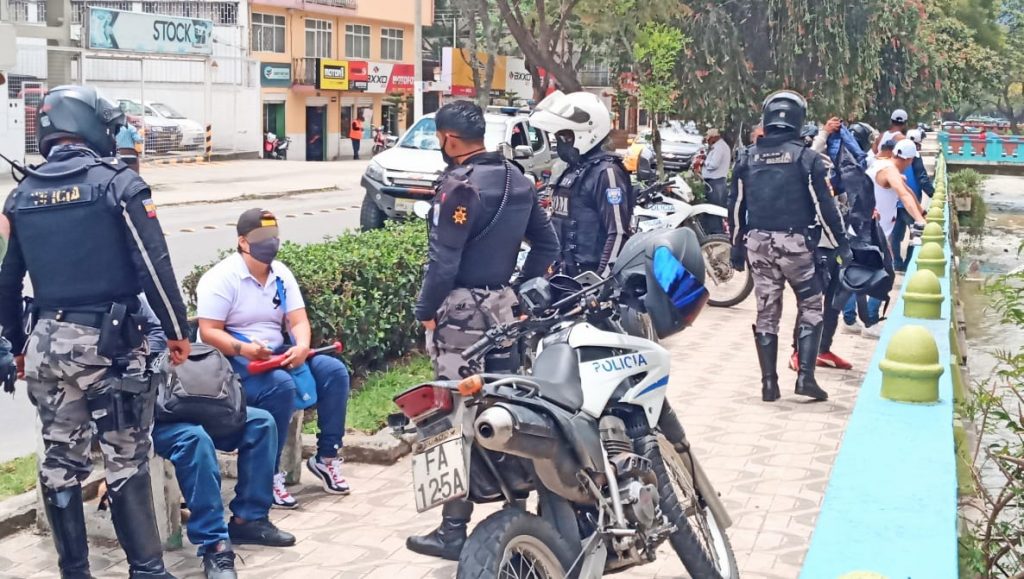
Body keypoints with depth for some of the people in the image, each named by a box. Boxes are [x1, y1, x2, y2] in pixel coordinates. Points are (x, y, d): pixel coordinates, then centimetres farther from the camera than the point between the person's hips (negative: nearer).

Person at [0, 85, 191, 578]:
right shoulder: (117, 183, -8)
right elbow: (153, 265, -12)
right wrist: (177, 329, -2)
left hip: (46, 342, 5)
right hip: (109, 342, -5)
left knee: (60, 462, 12)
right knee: (126, 461, 2)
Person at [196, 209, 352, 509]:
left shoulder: (281, 274, 10)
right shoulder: (222, 278, -10)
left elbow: (298, 321, 3)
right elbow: (208, 333, -16)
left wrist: (301, 346, -20)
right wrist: (244, 349, -33)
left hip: (277, 355, 7)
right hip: (232, 361, -7)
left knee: (334, 371, -12)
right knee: (281, 385, -35)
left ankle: (326, 456, -3)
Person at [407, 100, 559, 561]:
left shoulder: (461, 184, -15)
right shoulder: (517, 181, 10)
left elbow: (444, 259, -19)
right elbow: (547, 244, 14)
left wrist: (425, 311, -9)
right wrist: (521, 289, 16)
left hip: (461, 312, -8)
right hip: (503, 307, 8)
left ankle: (454, 530, 1)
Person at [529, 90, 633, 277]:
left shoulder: (606, 172, -14)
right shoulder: (573, 170, 16)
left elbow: (618, 233, -20)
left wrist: (602, 279, -24)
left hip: (591, 277, -10)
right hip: (568, 274, 10)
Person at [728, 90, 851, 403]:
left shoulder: (748, 158, 6)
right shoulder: (806, 158, -6)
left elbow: (736, 206, 10)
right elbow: (825, 205, -6)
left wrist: (737, 246, 19)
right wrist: (841, 244, 1)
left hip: (758, 243, 3)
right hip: (795, 243, -3)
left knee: (766, 312, 9)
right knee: (810, 307, 10)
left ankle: (769, 383, 10)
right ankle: (805, 375, 0)